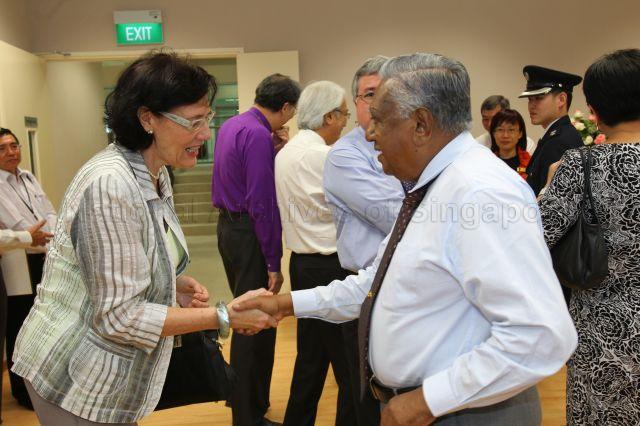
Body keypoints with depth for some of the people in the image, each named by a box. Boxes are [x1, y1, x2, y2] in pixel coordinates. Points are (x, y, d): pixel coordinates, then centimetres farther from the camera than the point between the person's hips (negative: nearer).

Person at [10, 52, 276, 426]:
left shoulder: (156, 175, 1)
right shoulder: (110, 184, -27)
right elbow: (119, 316, -25)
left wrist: (177, 284, -4)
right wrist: (224, 317, -23)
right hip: (78, 384, -8)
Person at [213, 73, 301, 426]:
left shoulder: (231, 125, 11)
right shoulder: (258, 135, -19)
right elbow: (262, 204, -22)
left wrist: (273, 151, 5)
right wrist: (273, 263, -18)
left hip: (227, 226, 10)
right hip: (249, 234, -10)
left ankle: (241, 397, 36)